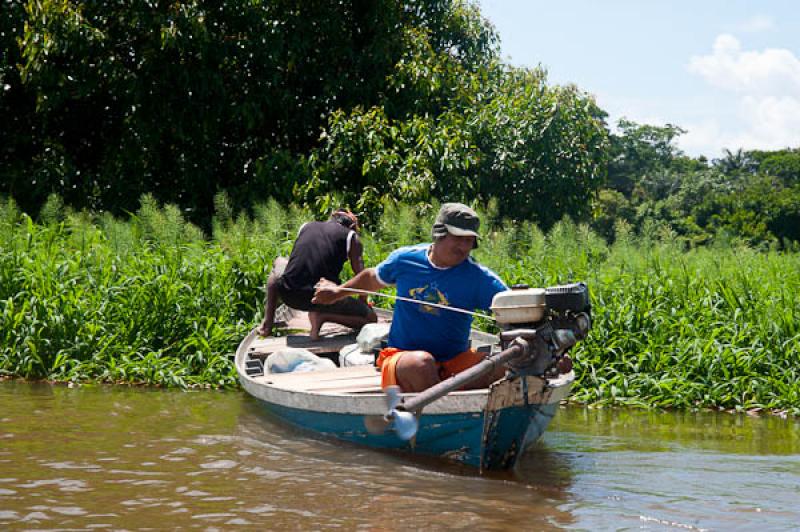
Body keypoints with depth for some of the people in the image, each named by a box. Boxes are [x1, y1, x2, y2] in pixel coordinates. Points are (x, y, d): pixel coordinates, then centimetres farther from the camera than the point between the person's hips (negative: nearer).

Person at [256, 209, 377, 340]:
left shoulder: (306, 226, 23)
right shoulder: (351, 237, 10)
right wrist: (363, 303, 22)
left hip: (288, 295, 4)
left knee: (279, 263, 38)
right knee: (371, 318, 12)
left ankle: (267, 323, 28)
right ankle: (323, 316, -8)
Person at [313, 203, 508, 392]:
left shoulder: (478, 277, -3)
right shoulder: (404, 259, 3)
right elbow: (373, 277, 23)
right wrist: (338, 292, 38)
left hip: (455, 361, 1)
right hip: (401, 355, -1)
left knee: (503, 368, -27)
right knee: (420, 362, -40)